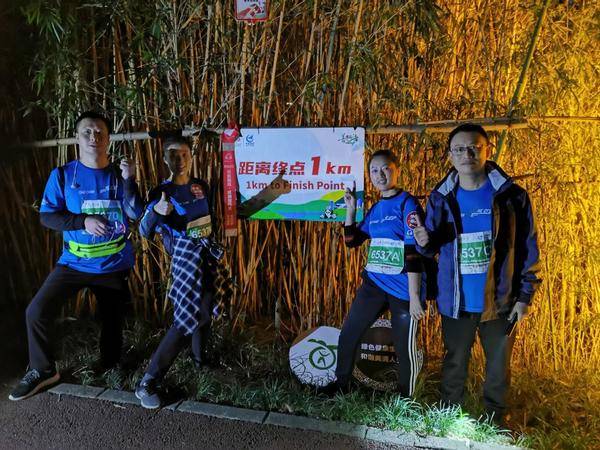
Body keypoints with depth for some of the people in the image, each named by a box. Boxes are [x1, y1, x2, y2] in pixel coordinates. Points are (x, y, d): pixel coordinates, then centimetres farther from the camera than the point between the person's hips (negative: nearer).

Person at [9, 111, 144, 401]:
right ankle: (41, 370, 11)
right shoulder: (62, 175, -3)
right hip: (74, 263, 0)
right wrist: (83, 221, -20)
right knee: (37, 311, -12)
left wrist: (128, 181, -24)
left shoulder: (119, 175, -1)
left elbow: (136, 213, -11)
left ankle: (109, 371, 36)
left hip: (115, 265, 1)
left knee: (112, 320, 10)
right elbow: (46, 216, -6)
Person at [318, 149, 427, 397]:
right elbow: (352, 241, 18)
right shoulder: (375, 209, 11)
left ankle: (406, 400, 27)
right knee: (348, 335, 9)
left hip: (402, 289, -6)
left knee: (405, 348, 5)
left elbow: (414, 254, -15)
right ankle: (341, 383, 30)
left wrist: (414, 297, -17)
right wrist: (350, 209, 7)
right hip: (374, 284, 6)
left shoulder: (407, 204, -10)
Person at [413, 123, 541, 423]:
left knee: (498, 368, 15)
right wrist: (423, 241, -19)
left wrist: (525, 295, -3)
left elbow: (527, 248, -1)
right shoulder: (440, 197, -1)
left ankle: (493, 425, 36)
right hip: (456, 301, 1)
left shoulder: (511, 195, -5)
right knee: (455, 365, 15)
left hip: (500, 300, -1)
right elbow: (432, 248, 4)